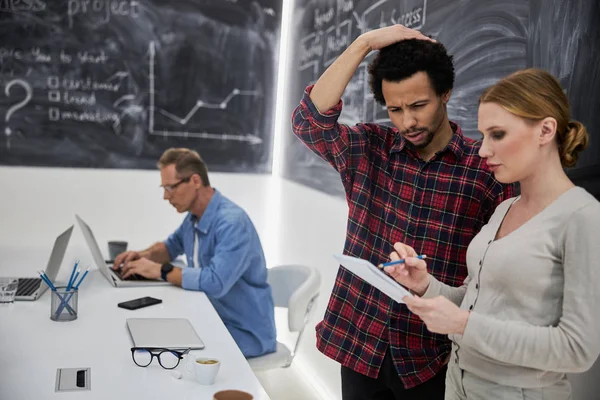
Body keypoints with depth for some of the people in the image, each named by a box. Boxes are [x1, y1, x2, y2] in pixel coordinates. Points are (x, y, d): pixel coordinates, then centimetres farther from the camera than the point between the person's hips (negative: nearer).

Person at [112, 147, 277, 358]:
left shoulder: (232, 222, -27)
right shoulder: (195, 216, 2)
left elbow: (216, 282, -38)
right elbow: (172, 246, 21)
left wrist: (160, 271, -27)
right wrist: (144, 255, 0)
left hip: (246, 333, -8)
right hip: (214, 317, 8)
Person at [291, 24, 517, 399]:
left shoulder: (486, 168, -8)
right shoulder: (368, 149, -1)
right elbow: (308, 119, -16)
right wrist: (364, 43, -15)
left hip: (433, 355, -2)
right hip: (358, 341, 2)